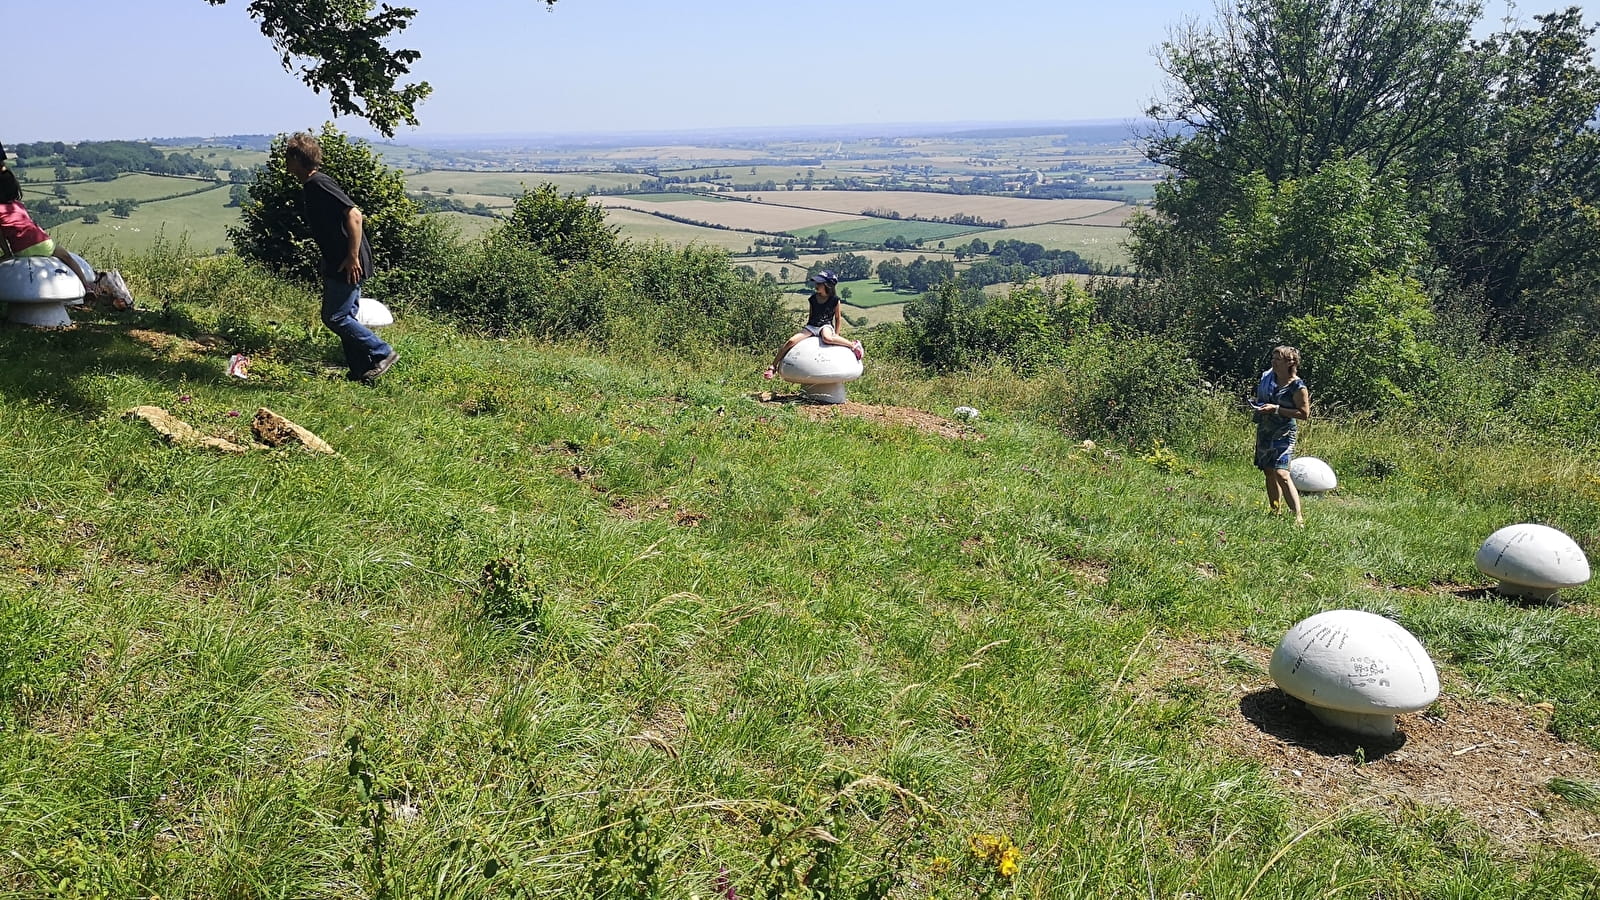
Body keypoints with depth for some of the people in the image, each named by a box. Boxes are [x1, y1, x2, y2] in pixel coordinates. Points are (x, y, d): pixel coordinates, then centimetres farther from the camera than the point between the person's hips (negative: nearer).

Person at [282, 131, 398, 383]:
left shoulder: (319, 184, -15)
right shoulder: (308, 187, 16)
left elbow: (353, 214, -23)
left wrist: (352, 257, -24)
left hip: (349, 264, -10)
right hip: (339, 264, 10)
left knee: (334, 317, -6)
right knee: (345, 317, 11)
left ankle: (383, 353, 2)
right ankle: (361, 372, 16)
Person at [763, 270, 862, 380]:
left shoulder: (834, 300, -5)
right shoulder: (813, 299, 6)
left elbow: (838, 318, 5)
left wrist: (836, 334, 4)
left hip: (826, 326, -4)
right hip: (811, 326, 4)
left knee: (827, 338, -43)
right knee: (791, 341, -18)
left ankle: (853, 345, -24)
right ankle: (773, 366, -10)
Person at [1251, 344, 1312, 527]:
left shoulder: (1298, 386, -13)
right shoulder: (1268, 376, 7)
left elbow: (1304, 413, -14)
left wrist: (1276, 409, -19)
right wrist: (1256, 403, 1)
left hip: (1283, 433, -8)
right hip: (1264, 430, 8)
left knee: (1281, 473, -20)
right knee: (1268, 472, 13)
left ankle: (1298, 517, -20)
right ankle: (1275, 512, 24)